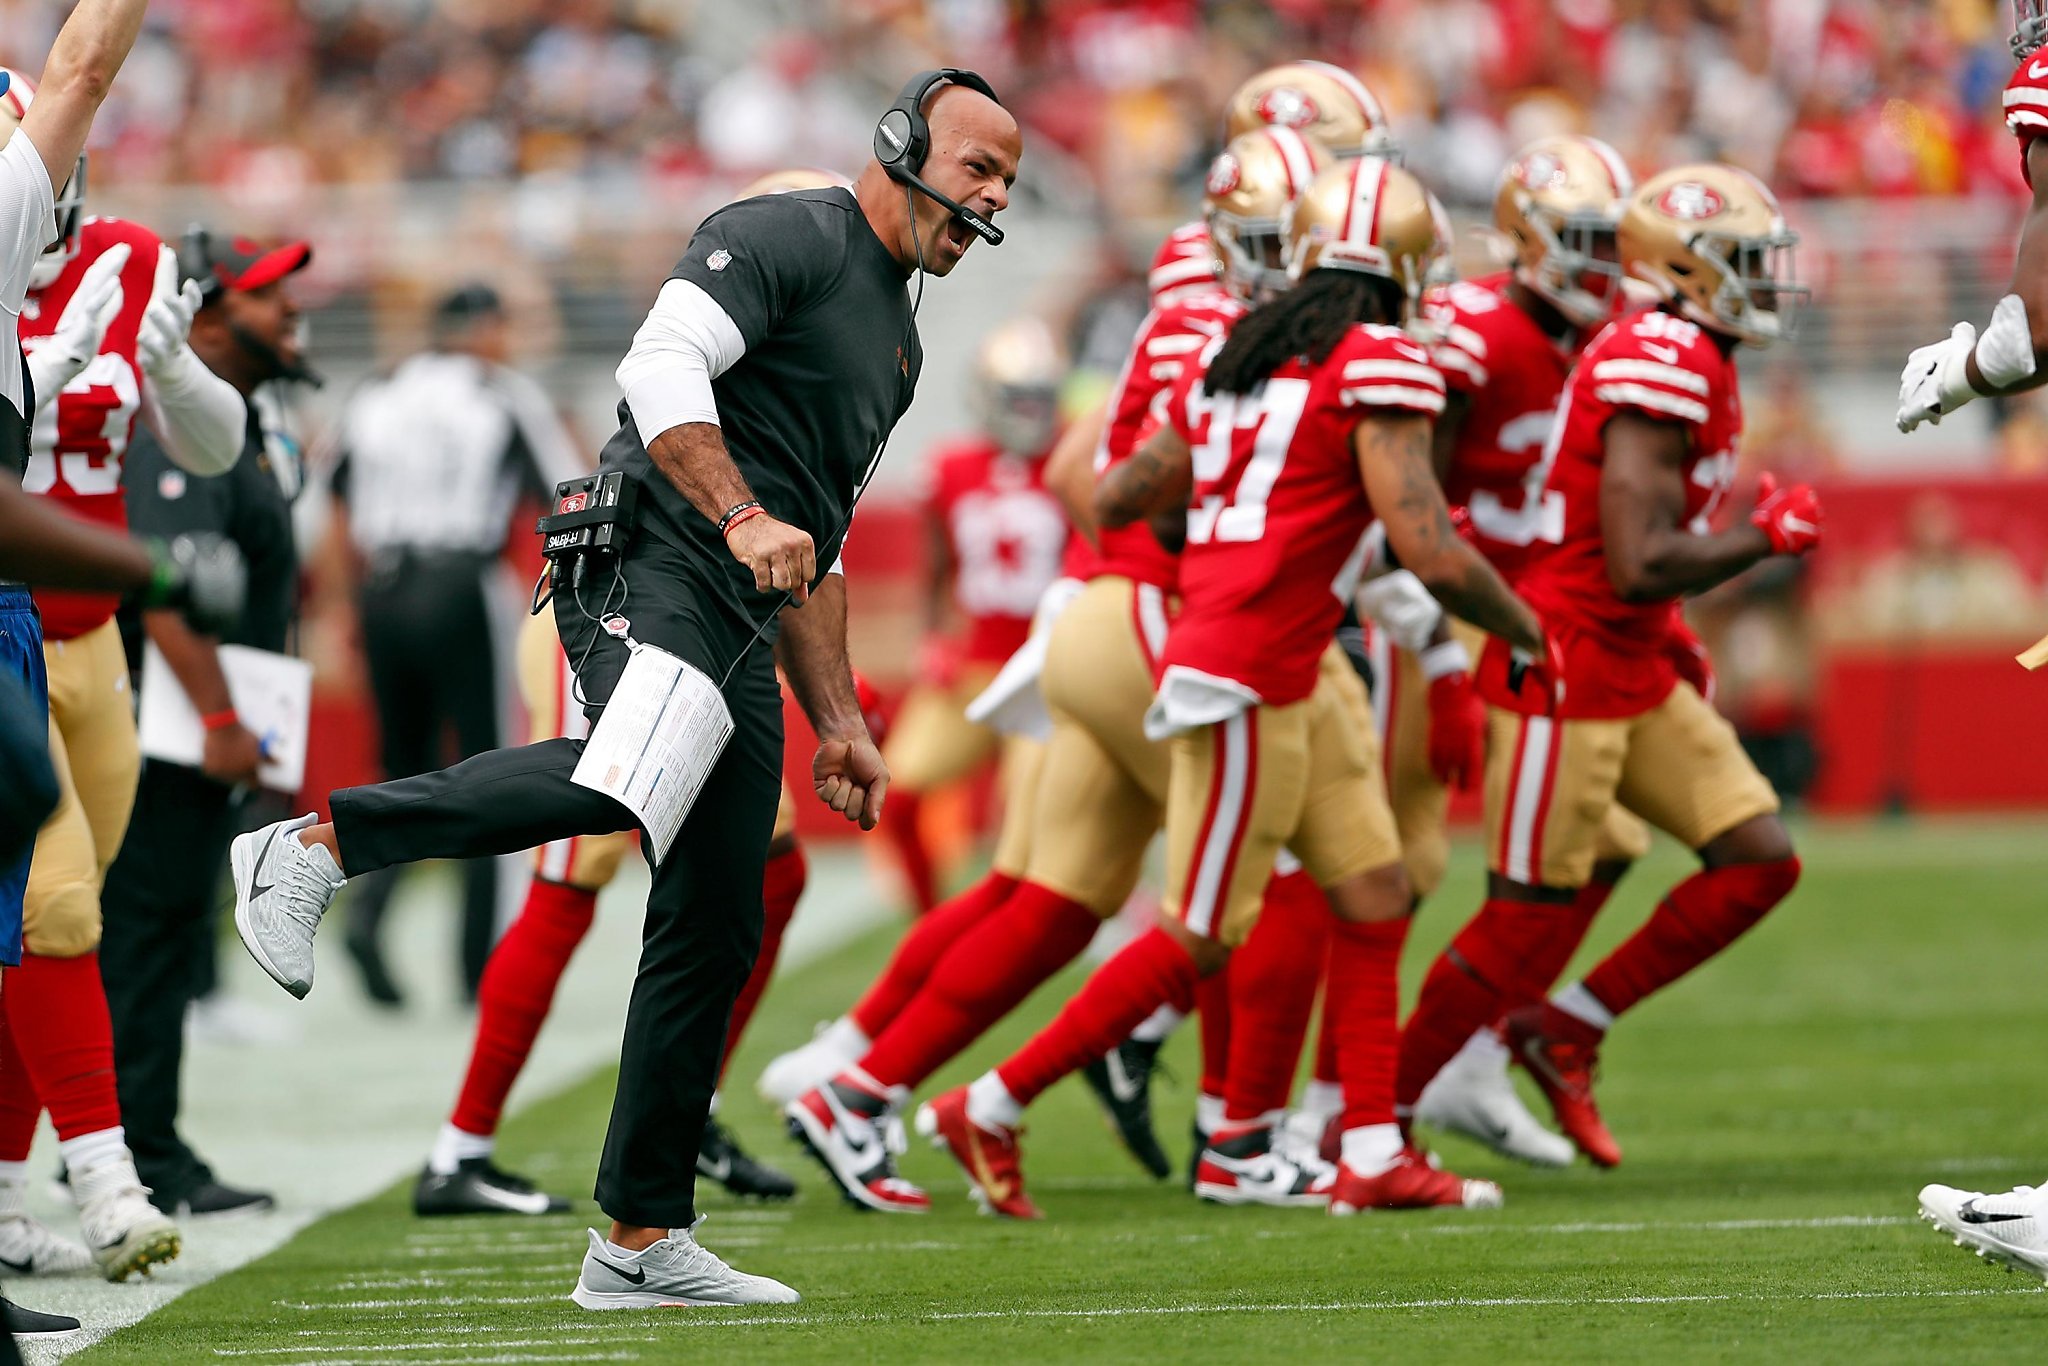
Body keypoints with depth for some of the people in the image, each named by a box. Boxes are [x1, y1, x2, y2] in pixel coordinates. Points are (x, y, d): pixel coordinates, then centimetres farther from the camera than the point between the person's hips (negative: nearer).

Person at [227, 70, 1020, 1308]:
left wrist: (841, 727, 26)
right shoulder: (785, 240, 0)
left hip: (740, 641, 9)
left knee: (714, 933, 5)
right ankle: (315, 848, -26)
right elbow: (664, 368, -16)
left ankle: (643, 1241, 9)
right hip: (650, 563, -9)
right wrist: (742, 517, -26)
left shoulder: (896, 337, 28)